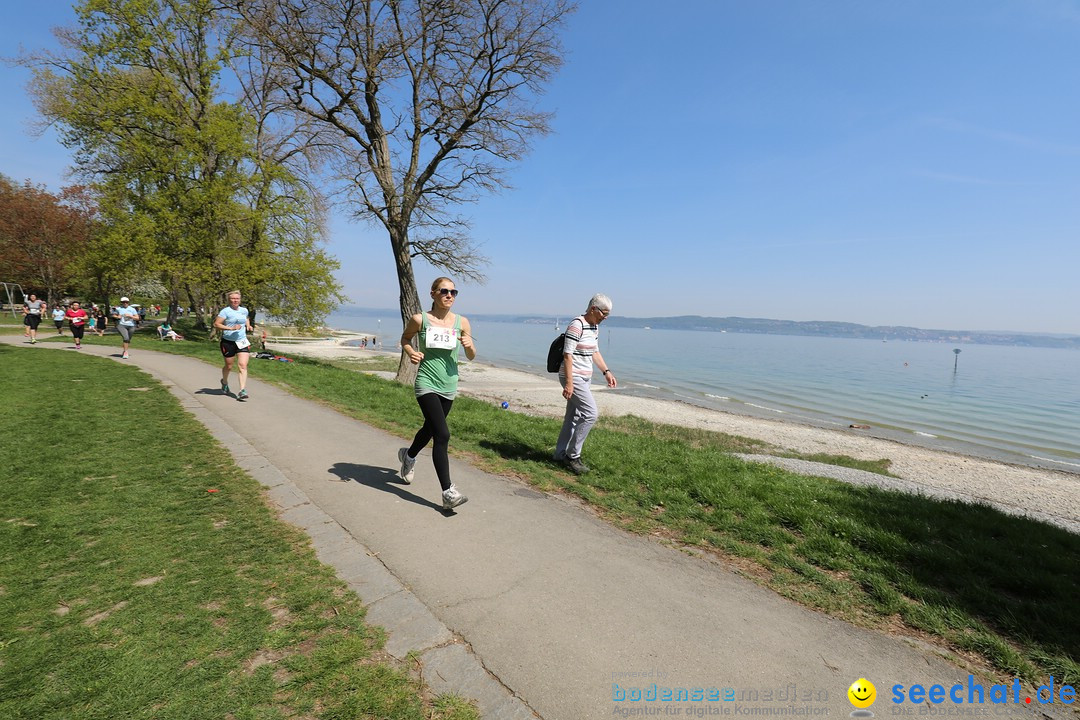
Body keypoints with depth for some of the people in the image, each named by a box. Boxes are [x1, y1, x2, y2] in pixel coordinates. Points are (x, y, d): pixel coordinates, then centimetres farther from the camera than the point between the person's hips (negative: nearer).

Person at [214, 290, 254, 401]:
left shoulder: (244, 310, 7)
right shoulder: (225, 311, -8)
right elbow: (216, 324, -12)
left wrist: (248, 326, 9)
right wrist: (231, 328, -21)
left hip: (242, 342, 3)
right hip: (228, 342, -3)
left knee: (243, 365, -11)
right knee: (229, 366, 13)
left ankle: (242, 391, -14)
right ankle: (224, 382, 45)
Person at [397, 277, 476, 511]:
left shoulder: (462, 322, 0)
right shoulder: (420, 320, -6)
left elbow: (471, 357, 6)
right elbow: (405, 338, 13)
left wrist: (469, 345, -17)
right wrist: (411, 352, -8)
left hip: (449, 386, 5)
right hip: (426, 384, -4)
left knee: (430, 428, 23)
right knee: (442, 435, -16)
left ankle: (409, 456, 56)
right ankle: (448, 493, -11)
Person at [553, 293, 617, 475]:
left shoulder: (594, 327, 12)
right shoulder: (577, 325, -17)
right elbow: (567, 354, -20)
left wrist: (606, 372, 14)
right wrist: (569, 382, -24)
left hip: (584, 378, 9)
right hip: (573, 377, -9)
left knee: (573, 417, 12)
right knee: (591, 413, -13)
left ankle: (561, 455, 23)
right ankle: (573, 455, -3)